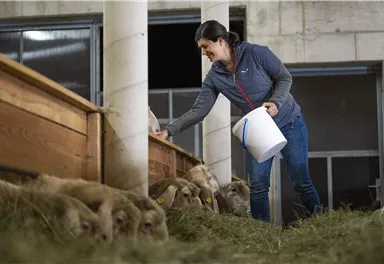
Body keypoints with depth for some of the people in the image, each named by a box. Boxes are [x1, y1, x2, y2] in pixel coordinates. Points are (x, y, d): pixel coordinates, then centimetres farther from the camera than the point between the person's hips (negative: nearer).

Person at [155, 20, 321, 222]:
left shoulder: (255, 53, -15)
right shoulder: (214, 77, -3)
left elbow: (284, 77, -9)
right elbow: (199, 110, -5)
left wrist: (275, 101, -27)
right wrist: (169, 131, -14)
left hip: (288, 123, -4)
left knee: (301, 181, -1)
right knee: (257, 186, -3)